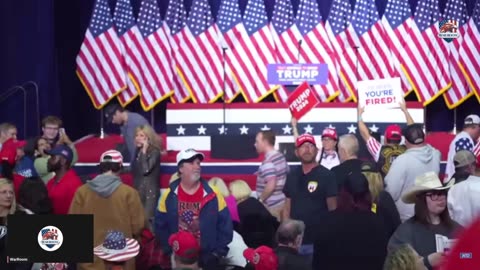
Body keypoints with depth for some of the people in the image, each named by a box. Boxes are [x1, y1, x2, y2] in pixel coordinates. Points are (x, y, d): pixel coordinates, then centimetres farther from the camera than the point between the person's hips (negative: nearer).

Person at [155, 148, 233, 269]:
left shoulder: (213, 195, -6)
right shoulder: (169, 196, -3)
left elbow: (225, 226, -4)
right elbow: (160, 226, 2)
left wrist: (219, 252, -8)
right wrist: (170, 250, -4)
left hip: (208, 258, -1)